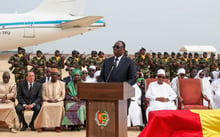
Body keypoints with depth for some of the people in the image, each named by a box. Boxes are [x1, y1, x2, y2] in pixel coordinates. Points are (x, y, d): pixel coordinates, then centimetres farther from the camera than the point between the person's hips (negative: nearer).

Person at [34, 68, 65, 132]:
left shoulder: (62, 84, 11)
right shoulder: (45, 84, 14)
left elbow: (63, 95, 6)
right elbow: (43, 96, 11)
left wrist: (57, 100, -11)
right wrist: (48, 100, -9)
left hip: (58, 101, -1)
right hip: (47, 101, 1)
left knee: (59, 106, -36)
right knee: (44, 106, -34)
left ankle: (57, 126, -34)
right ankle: (42, 126, -33)